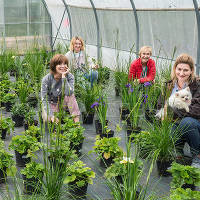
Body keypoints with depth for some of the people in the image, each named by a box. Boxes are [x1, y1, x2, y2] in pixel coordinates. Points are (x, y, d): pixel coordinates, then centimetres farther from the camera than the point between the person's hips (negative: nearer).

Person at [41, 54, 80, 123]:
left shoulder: (70, 77, -14)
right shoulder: (46, 79, -17)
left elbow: (68, 93, -32)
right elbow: (45, 99, -18)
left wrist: (63, 77, -33)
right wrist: (51, 115, -28)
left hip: (63, 103, 2)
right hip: (51, 105, -1)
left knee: (71, 95, -28)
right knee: (48, 119, -29)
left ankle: (77, 122, -29)